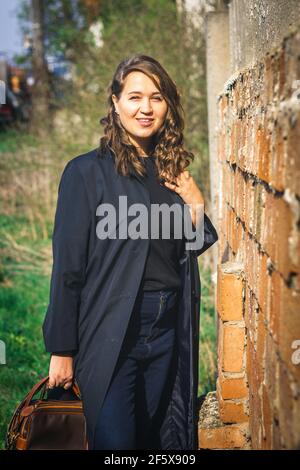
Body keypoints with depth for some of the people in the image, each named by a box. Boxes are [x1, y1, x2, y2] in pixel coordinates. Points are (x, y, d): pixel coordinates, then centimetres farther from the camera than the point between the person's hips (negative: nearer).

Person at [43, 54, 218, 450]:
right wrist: (61, 350, -9)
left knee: (158, 440, 16)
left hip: (168, 328, 6)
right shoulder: (87, 172, -8)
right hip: (110, 332, -6)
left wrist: (196, 205, -1)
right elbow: (68, 266, -9)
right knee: (116, 442, -6)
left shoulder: (172, 171, 10)